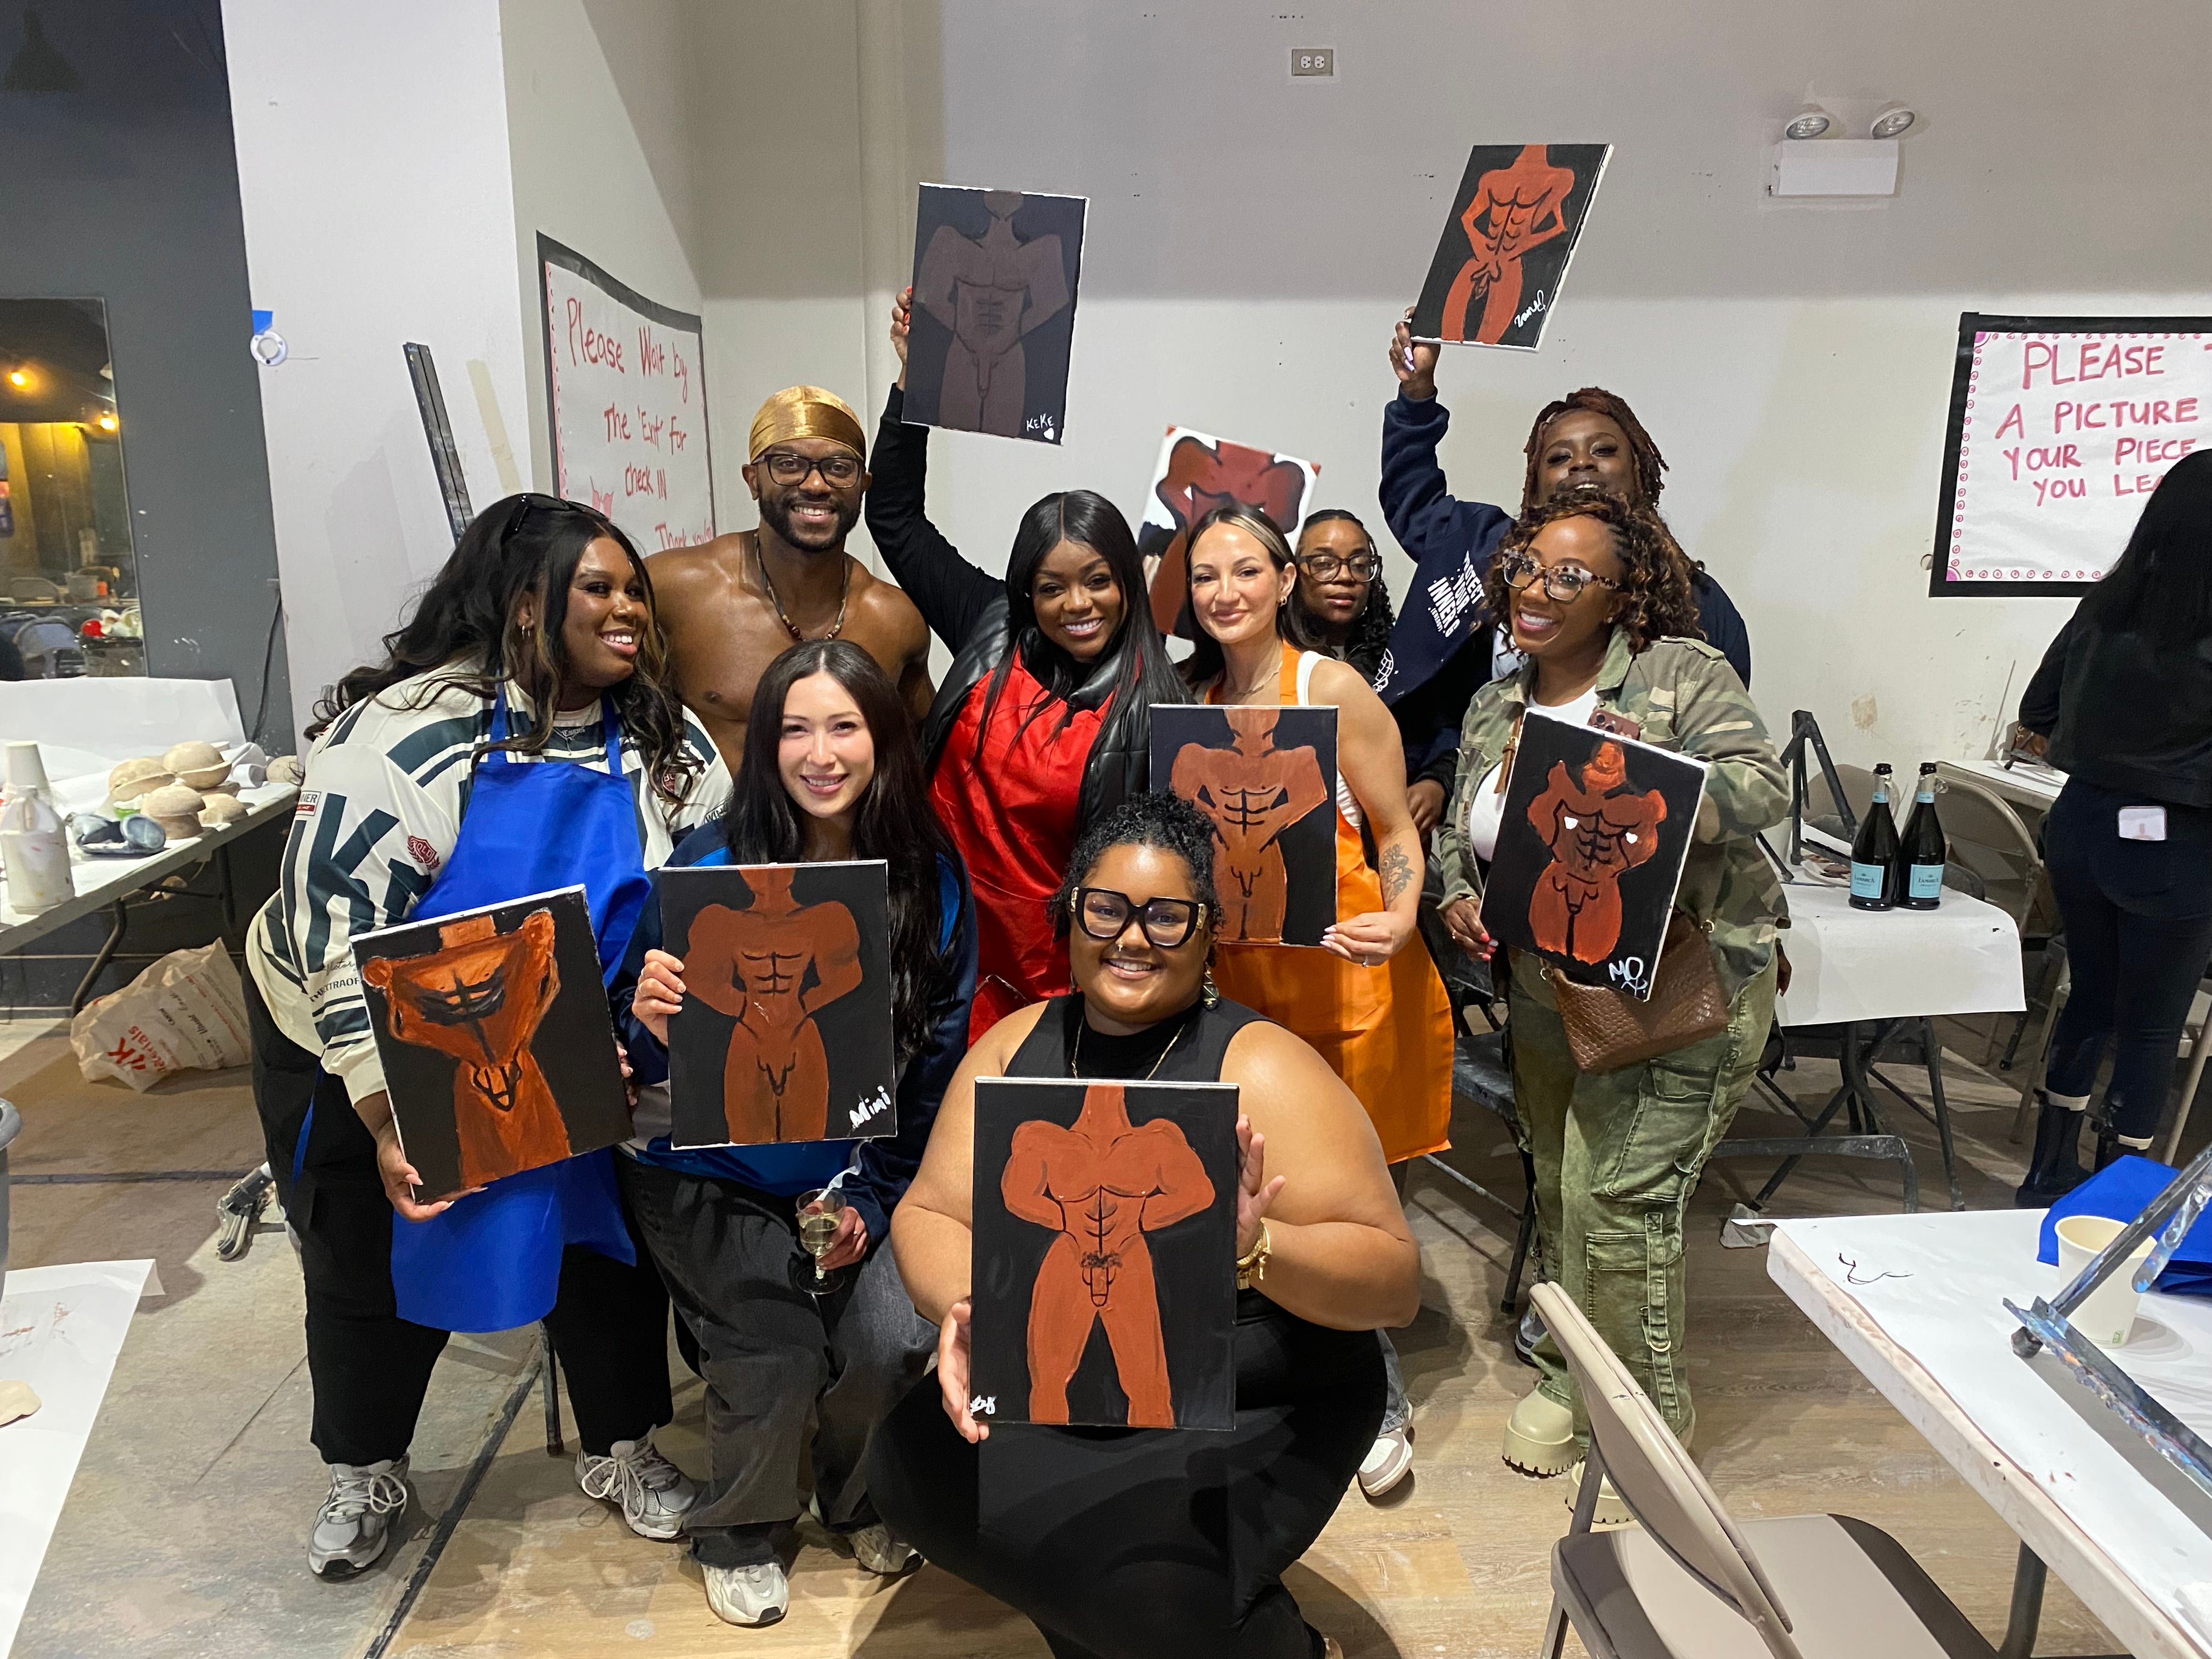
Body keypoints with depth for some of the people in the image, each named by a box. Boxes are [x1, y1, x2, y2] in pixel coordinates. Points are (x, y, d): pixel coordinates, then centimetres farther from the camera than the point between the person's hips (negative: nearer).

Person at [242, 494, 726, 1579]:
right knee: (372, 1262, 15)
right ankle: (363, 1471, 42)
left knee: (605, 1231, 9)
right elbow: (334, 928, -26)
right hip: (360, 1054, -3)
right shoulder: (408, 731, -26)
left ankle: (620, 1448, 35)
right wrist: (387, 1121, -27)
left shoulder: (666, 746, -13)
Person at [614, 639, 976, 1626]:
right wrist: (655, 1025, -36)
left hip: (856, 1173, 2)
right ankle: (736, 1537, 18)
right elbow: (650, 1061, -11)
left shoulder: (930, 879, -8)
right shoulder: (709, 869, -16)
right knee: (778, 1352, -17)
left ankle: (859, 1502, 23)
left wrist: (872, 1203, -8)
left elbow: (938, 1062, -2)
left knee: (895, 1340, -14)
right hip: (709, 1176, -2)